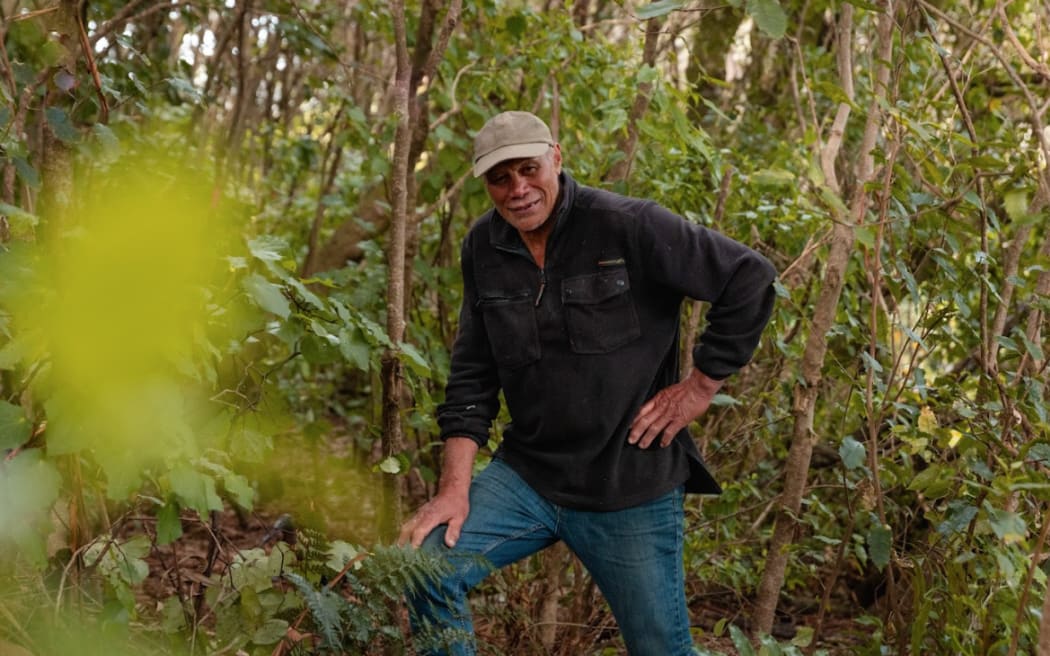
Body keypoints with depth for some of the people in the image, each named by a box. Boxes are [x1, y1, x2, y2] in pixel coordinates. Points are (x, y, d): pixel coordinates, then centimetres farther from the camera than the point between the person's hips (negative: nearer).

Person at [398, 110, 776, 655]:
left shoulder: (627, 226, -16)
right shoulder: (483, 247, 2)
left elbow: (750, 279, -13)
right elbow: (472, 375, 5)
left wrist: (702, 385, -10)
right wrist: (455, 486, -3)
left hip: (631, 486, -4)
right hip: (528, 473, 4)